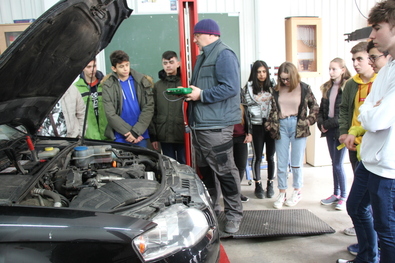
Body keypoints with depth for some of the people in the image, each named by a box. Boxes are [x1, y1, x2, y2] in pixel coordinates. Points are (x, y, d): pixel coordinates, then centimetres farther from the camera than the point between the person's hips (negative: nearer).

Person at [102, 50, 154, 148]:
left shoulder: (142, 81, 1)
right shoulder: (108, 86, -1)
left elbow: (149, 108, -4)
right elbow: (110, 114, -6)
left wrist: (136, 131, -11)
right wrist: (127, 132, -12)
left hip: (140, 136, 1)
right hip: (119, 138, -1)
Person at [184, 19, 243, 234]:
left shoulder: (224, 55, -10)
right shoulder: (203, 56, 21)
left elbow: (231, 87, -21)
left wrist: (201, 95, -20)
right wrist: (189, 91, 6)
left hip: (215, 125, -10)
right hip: (199, 124, 10)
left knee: (224, 170, -2)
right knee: (204, 169, 16)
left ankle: (234, 213, 11)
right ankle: (210, 208, 31)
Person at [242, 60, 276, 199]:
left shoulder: (272, 87, 7)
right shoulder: (248, 87, 0)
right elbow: (246, 106, -3)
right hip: (257, 125, -2)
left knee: (270, 156, 8)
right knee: (257, 157, 5)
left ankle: (270, 185, 22)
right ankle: (258, 186, 17)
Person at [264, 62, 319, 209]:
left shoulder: (304, 88, 1)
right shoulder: (277, 90, 5)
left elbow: (315, 107, 7)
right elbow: (273, 109, 10)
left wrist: (308, 121, -4)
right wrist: (270, 124, 0)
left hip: (298, 126, -2)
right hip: (281, 126, 2)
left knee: (296, 162, 6)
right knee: (281, 163, 4)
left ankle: (297, 192, 23)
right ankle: (282, 194, 15)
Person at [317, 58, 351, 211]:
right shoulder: (327, 88, 12)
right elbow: (322, 109, 12)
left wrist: (328, 124, -15)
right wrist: (321, 123, -4)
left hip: (341, 130, -6)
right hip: (329, 130, 6)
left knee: (338, 164, -2)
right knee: (334, 163, 14)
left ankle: (343, 196, 14)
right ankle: (336, 194, 25)